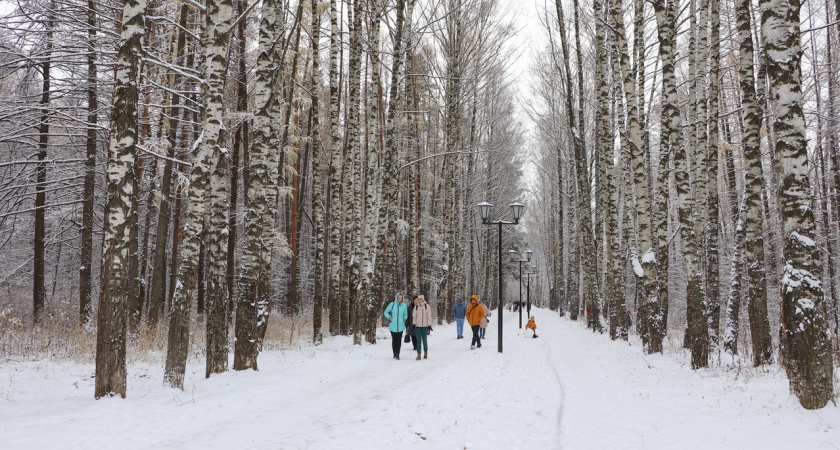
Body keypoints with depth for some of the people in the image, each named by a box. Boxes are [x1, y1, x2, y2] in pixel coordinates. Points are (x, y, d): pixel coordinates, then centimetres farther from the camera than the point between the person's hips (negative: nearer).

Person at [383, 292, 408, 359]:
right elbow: (386, 312, 8)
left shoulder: (404, 306, 3)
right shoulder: (392, 305, -1)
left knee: (399, 340, -4)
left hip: (400, 326, 0)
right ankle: (395, 353, 14)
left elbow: (406, 315, 17)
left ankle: (397, 354, -1)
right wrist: (389, 318, -4)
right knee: (394, 340, 4)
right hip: (393, 326, 0)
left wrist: (404, 319, 0)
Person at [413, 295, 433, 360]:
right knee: (418, 340, -1)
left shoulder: (426, 306, 1)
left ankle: (425, 354, 19)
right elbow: (414, 316, 10)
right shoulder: (416, 306, 7)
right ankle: (418, 355, -1)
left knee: (425, 340, 6)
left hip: (425, 326, -1)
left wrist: (429, 325, -2)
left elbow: (429, 316, 1)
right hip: (418, 326, 1)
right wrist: (414, 324, 3)